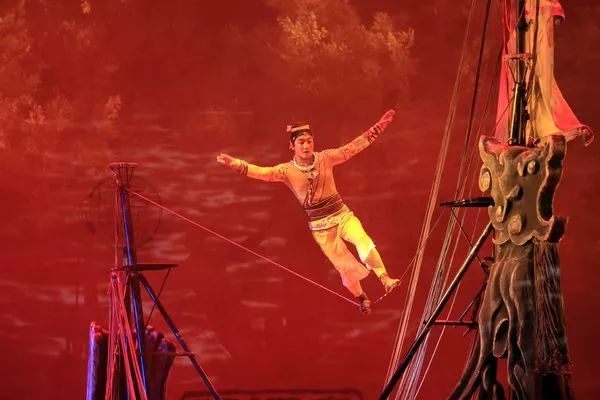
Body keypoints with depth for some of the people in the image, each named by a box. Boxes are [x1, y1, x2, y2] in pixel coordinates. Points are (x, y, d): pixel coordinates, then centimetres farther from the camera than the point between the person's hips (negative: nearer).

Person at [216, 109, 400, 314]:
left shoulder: (325, 158, -4)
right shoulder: (287, 171, -8)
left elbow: (354, 147, -3)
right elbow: (261, 172, -20)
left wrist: (378, 127, -7)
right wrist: (234, 163, -35)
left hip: (342, 215, 1)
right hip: (320, 227, -1)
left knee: (362, 239, -31)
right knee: (347, 269, 3)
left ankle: (385, 279, -30)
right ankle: (361, 298, 30)